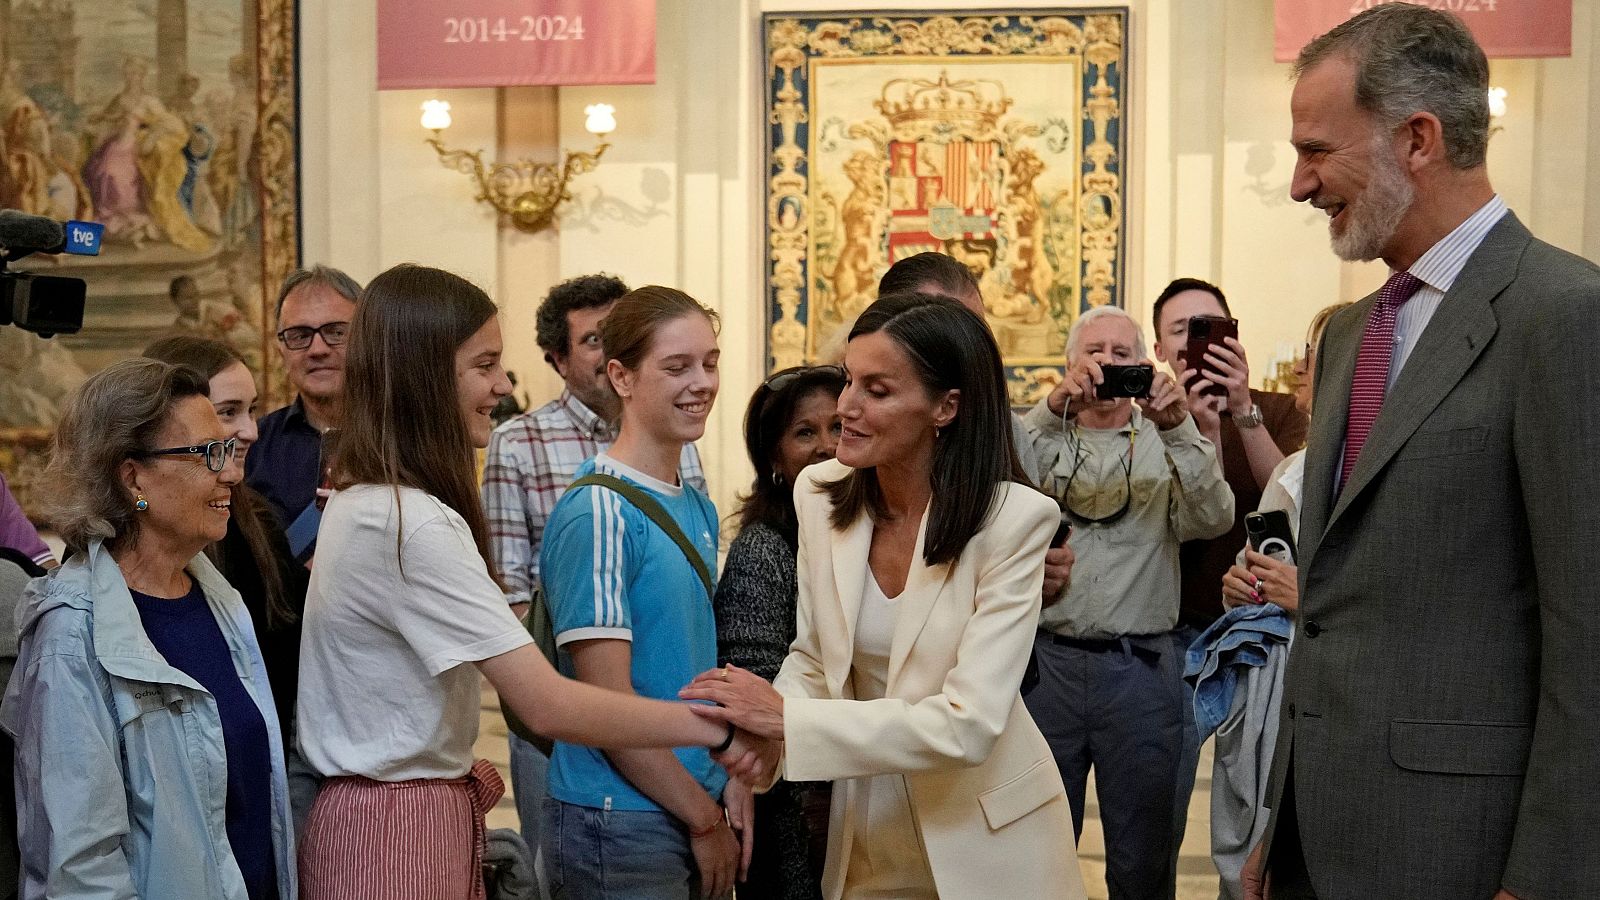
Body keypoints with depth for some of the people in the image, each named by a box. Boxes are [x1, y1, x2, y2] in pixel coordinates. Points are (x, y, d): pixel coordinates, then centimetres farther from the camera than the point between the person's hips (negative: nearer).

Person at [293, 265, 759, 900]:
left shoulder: (359, 500, 8)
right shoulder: (413, 526, -23)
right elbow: (548, 706, -27)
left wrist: (452, 764, 9)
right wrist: (716, 727, -23)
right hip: (399, 829, -10)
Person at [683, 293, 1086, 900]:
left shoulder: (1013, 519, -22)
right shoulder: (819, 493, -7)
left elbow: (968, 724, -27)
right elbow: (813, 657, 3)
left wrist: (788, 719, -29)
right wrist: (761, 735, -17)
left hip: (983, 834, -4)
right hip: (865, 834, 4)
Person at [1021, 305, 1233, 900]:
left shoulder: (1165, 447, 8)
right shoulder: (1044, 437, 8)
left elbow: (1213, 520, -8)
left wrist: (1178, 428, -21)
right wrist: (1055, 408, -26)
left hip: (1140, 667, 0)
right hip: (1046, 660, 0)